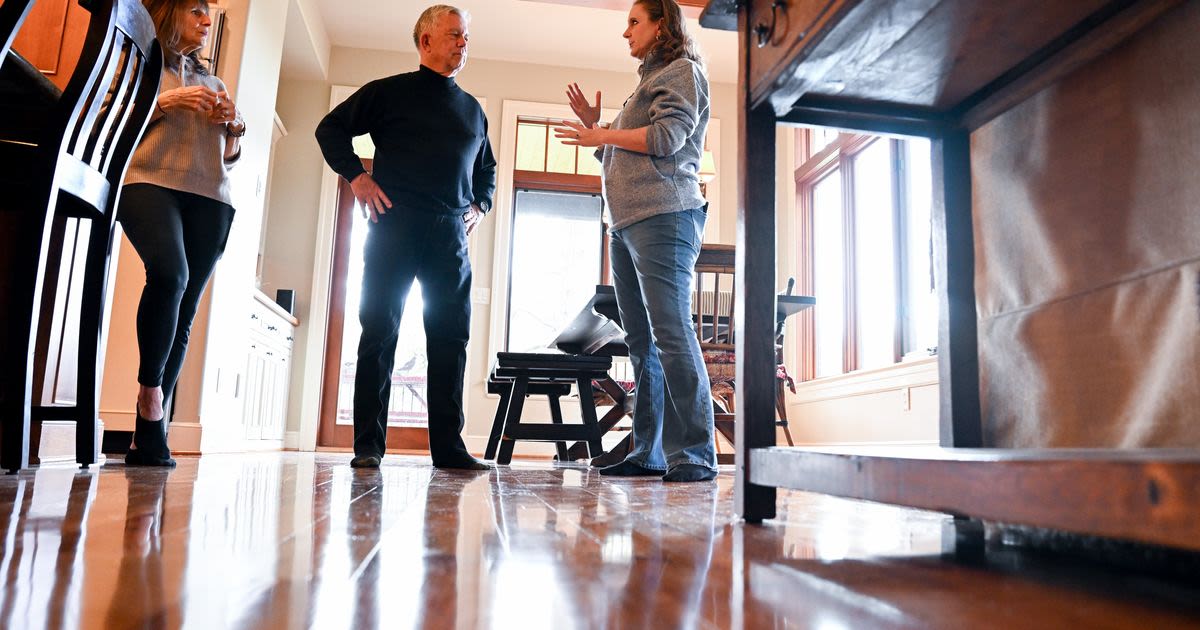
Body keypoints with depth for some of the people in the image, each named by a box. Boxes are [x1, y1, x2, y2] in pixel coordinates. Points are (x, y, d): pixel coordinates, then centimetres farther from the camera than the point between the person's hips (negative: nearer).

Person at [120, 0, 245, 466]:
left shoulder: (210, 81, 29)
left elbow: (231, 157, 28)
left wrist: (235, 124, 9)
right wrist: (164, 101, -4)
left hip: (208, 199, 4)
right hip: (150, 182, -3)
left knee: (184, 311, -7)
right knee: (169, 274, -31)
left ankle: (149, 433, -7)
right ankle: (149, 390, -14)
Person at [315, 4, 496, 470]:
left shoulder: (472, 109, 21)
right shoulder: (390, 91, 9)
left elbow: (487, 167, 33)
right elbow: (331, 128, 9)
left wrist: (479, 205, 16)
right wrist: (357, 175, -4)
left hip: (451, 234, 4)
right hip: (395, 225, -4)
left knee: (452, 336, 0)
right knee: (380, 330, -6)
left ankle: (448, 446, 4)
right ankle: (368, 445, 0)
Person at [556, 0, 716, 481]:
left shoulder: (681, 70, 5)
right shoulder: (650, 81, 31)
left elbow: (669, 136, -12)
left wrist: (602, 136, -5)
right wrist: (596, 127, 16)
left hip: (663, 218, -9)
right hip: (627, 225, 9)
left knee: (671, 334, -14)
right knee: (642, 342, 4)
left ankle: (694, 454, -12)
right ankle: (649, 454, 7)